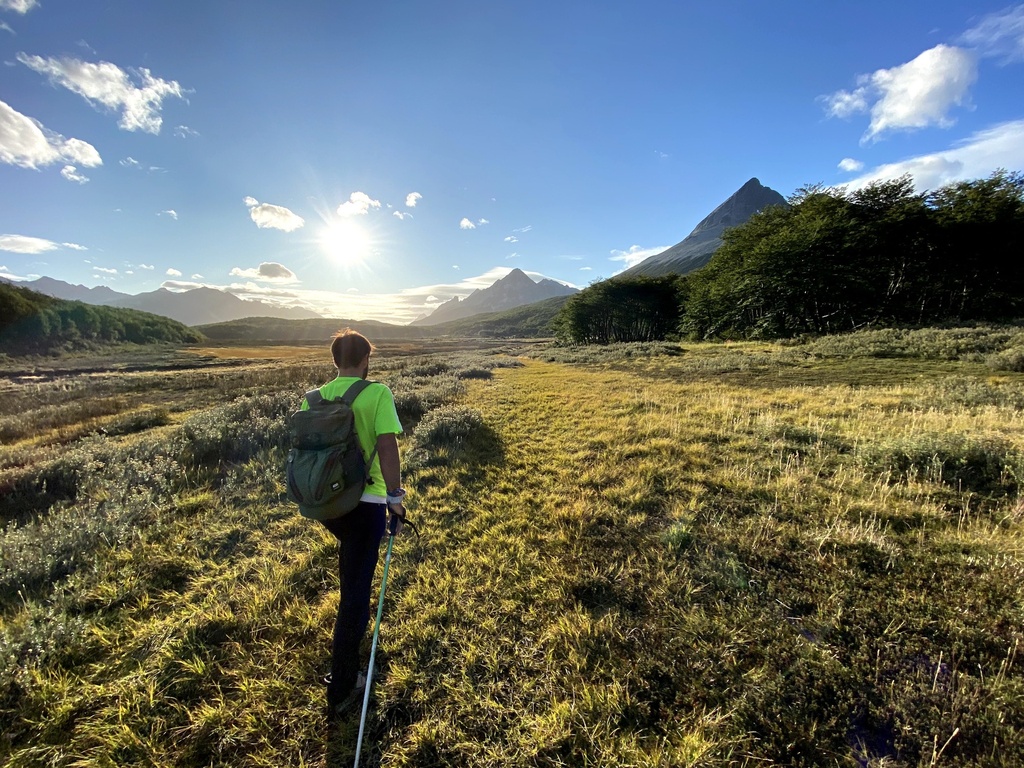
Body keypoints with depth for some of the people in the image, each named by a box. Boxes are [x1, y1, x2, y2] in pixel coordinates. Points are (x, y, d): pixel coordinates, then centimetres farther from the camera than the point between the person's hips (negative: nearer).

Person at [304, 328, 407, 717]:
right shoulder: (377, 393, -14)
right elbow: (387, 446, -22)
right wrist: (396, 499, -16)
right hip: (365, 503, -6)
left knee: (350, 558, 34)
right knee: (356, 587, 6)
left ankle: (350, 627, 55)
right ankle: (341, 688, 17)